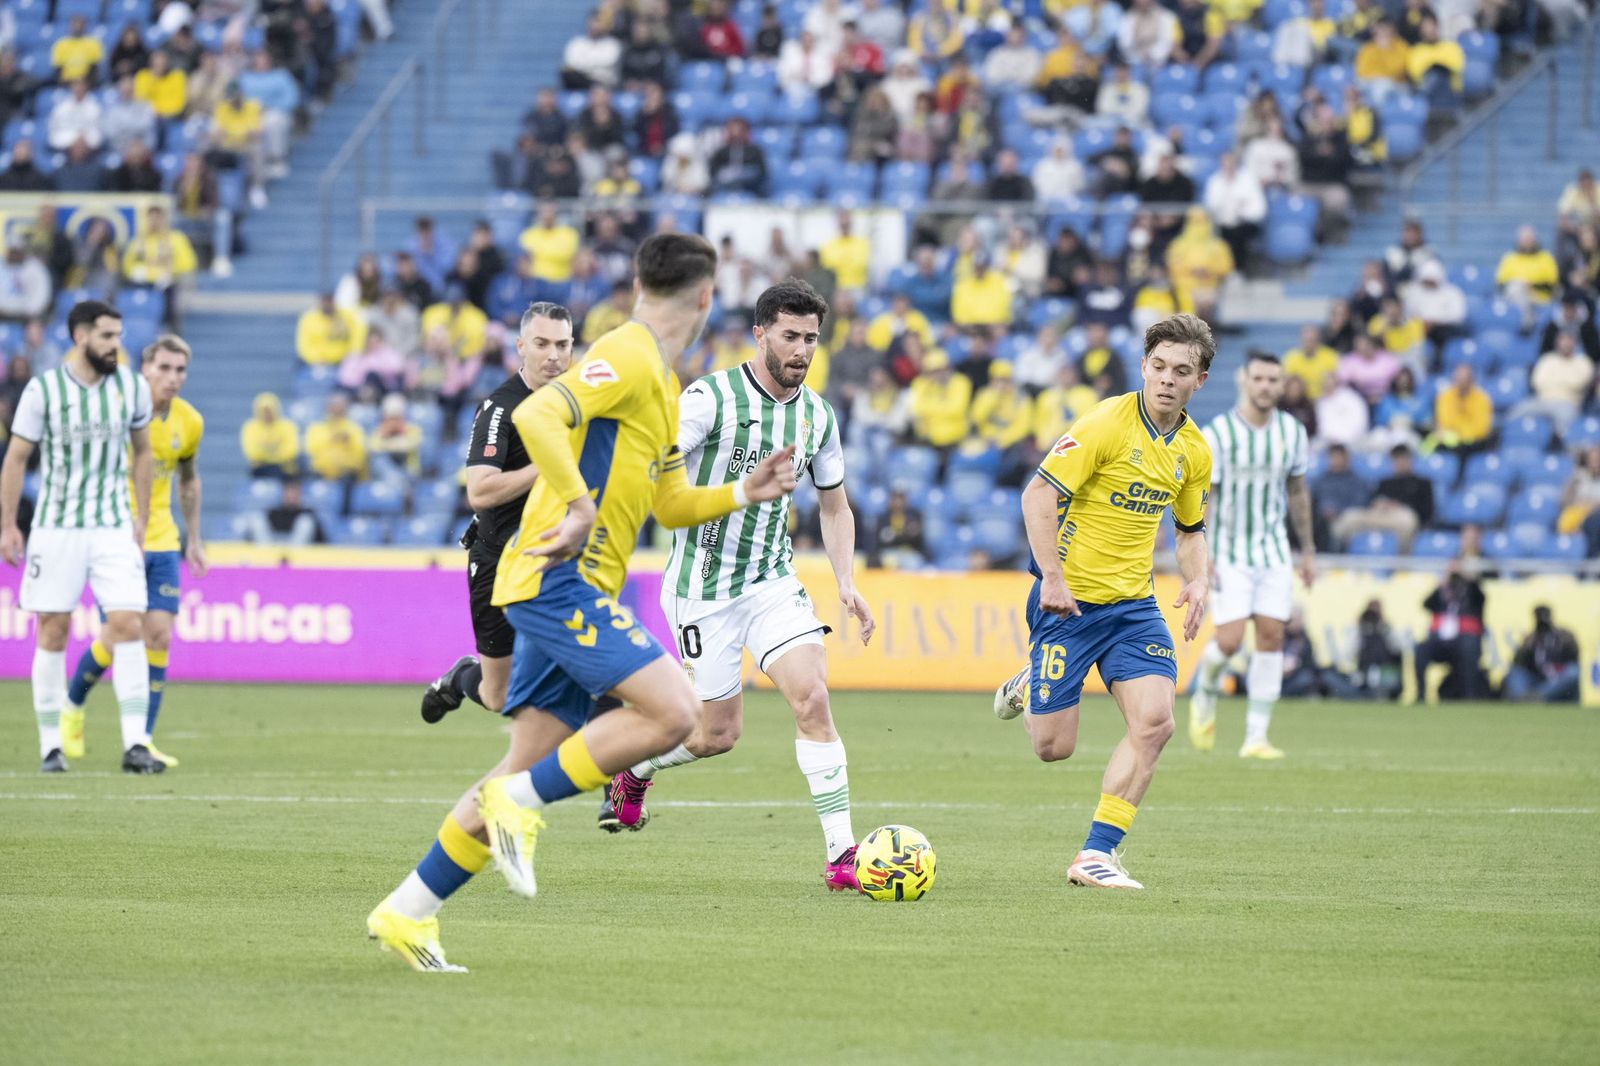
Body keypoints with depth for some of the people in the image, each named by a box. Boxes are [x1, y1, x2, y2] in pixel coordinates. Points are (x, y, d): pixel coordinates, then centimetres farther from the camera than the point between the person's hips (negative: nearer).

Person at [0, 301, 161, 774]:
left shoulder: (132, 387, 2)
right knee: (53, 632, 1)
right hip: (55, 528, -2)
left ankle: (135, 745, -13)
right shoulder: (43, 390, -6)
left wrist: (141, 518, 12)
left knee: (128, 625, -11)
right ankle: (51, 746, 10)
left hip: (114, 528, 2)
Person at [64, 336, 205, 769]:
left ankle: (143, 740, 2)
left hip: (161, 542, 4)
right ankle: (73, 706, 24)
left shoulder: (190, 422, 3)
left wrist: (194, 539, 17)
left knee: (159, 638, -4)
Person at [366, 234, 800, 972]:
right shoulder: (628, 357, -10)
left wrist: (743, 493, 17)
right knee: (674, 711, -20)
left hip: (570, 588, 10)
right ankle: (520, 802, -12)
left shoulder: (662, 383, 21)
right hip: (559, 580, -10)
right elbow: (535, 416, -25)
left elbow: (669, 502, 30)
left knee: (530, 768, 8)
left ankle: (407, 912, 13)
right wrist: (581, 503, -28)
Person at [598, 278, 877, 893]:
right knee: (718, 733, 3)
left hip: (773, 580, 4)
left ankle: (841, 857, -14)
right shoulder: (711, 398, -14)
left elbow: (833, 506, 17)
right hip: (702, 588, -4)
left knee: (812, 697, -15)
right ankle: (634, 771, 36)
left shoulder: (817, 415, 5)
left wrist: (846, 584, 6)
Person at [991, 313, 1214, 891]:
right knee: (1054, 747, -2)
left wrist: (1199, 580, 1)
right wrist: (1052, 577, -23)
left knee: (1154, 723, -15)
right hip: (1069, 599, -5)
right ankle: (1029, 687, 35)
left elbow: (1190, 530, 21)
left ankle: (1097, 855, -6)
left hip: (1133, 604, 5)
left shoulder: (1194, 451, 6)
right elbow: (1038, 495, -16)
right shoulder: (1108, 422, -14)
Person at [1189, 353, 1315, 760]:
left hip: (1274, 550, 4)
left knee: (1271, 638, -4)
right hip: (1228, 553, -4)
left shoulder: (1292, 432, 2)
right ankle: (1206, 695, 22)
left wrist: (1308, 550, 16)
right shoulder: (1217, 433, -12)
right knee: (1229, 641, -12)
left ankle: (1256, 737, 1)